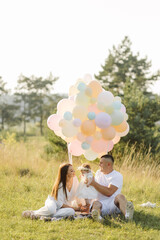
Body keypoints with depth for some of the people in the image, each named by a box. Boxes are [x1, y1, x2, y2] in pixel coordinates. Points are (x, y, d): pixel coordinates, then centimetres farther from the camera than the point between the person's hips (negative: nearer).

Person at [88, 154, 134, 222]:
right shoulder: (98, 173, 21)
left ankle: (127, 213, -66)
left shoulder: (117, 176, -1)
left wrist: (94, 183, -12)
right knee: (95, 203, -32)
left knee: (120, 196, -35)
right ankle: (97, 216, -69)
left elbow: (109, 192, -14)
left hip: (113, 202, -3)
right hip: (101, 202, 3)